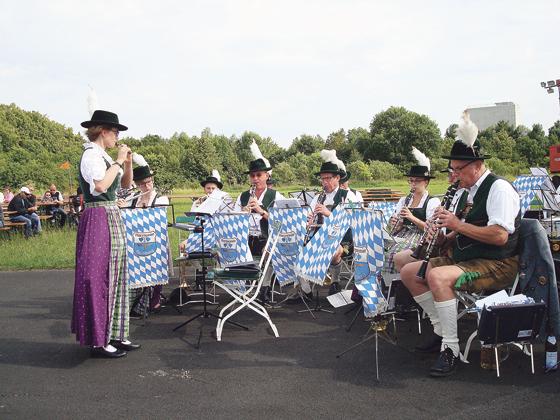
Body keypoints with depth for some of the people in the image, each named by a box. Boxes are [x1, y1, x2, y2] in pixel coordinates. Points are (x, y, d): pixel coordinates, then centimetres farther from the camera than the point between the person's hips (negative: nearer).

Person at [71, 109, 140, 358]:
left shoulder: (103, 157, 15)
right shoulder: (92, 155, -12)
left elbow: (125, 184, 21)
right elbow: (101, 185, -28)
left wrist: (127, 163, 6)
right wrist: (118, 161, -18)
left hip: (112, 219, 10)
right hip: (99, 218, -10)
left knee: (114, 277, 12)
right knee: (99, 278, -6)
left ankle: (113, 335, 20)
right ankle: (98, 341, 1)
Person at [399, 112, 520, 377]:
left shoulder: (499, 188, -14)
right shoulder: (470, 191, 15)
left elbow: (499, 236, -25)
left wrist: (458, 225, -20)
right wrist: (445, 235, 2)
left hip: (497, 265, -10)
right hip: (464, 258, 10)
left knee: (438, 277, -35)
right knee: (408, 272, 4)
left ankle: (450, 349, -25)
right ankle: (441, 330, 9)